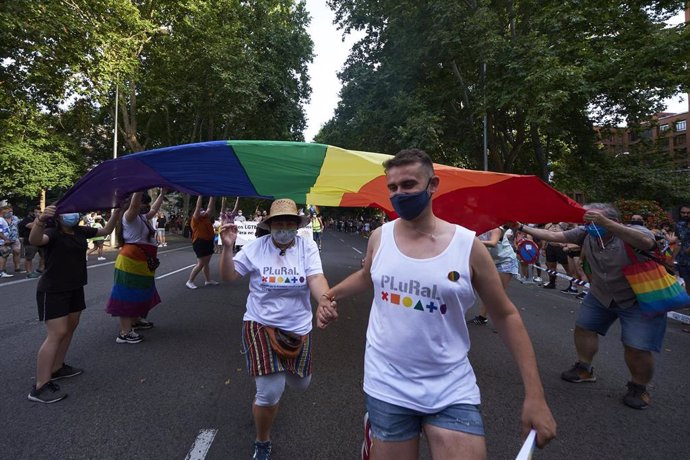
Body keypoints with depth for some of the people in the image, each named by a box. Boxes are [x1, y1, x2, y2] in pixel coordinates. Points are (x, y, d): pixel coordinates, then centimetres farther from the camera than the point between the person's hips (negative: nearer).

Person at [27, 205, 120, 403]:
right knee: (57, 333, -13)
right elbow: (34, 240, -39)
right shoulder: (52, 233, -16)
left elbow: (106, 230, 16)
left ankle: (57, 368, 29)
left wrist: (116, 212, 2)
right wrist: (40, 220, -58)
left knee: (70, 328, 15)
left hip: (75, 288, 8)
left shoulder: (81, 232, 5)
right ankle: (40, 387, -7)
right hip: (53, 291, -8)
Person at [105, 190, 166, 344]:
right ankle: (124, 333, -2)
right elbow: (134, 204, -33)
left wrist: (162, 194, 35)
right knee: (128, 296, -6)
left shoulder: (142, 217, 16)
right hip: (131, 261, -10)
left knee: (138, 294, 22)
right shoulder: (130, 216, -11)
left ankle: (135, 321, 39)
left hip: (142, 263, 10)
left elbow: (154, 209, 33)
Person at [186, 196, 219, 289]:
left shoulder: (206, 218, 10)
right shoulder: (196, 219, -8)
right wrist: (200, 195, -18)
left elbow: (211, 207, 9)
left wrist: (212, 196, 3)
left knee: (206, 263, 14)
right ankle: (189, 281, 4)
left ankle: (208, 280, 22)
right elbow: (198, 207, -17)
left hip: (208, 242, 8)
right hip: (200, 242, -8)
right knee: (201, 264, -5)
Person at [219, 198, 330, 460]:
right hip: (261, 325, -2)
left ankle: (275, 370, 55)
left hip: (298, 328, 2)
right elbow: (228, 276, -4)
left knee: (300, 384, 19)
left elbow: (316, 279, -20)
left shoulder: (307, 247, -9)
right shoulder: (256, 247, -8)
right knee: (270, 393, -8)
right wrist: (228, 247, -21)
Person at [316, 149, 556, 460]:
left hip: (452, 390, -1)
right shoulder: (379, 237, -3)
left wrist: (535, 394, -5)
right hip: (387, 385, 2)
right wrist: (330, 295, 2)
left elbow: (505, 316, -2)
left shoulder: (468, 245, -10)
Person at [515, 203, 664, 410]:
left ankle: (639, 388, 19)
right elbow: (552, 235, -9)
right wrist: (522, 228, -14)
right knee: (583, 328, 10)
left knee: (637, 348, -8)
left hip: (638, 300, -5)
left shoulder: (633, 232, -24)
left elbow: (646, 242, -48)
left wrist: (606, 223, -53)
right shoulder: (586, 233, -12)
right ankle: (584, 369, 32)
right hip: (600, 296, 5)